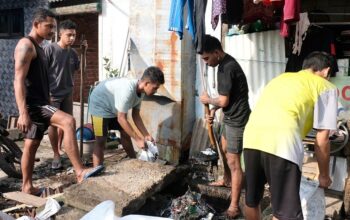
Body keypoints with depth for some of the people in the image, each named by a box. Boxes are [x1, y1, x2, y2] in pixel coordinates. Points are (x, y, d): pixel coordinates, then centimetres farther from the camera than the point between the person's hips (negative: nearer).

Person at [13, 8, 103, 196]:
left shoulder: (38, 47, 20)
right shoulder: (26, 45, -11)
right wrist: (23, 113, -26)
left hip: (39, 104, 10)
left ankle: (27, 187, 22)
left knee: (31, 145, 13)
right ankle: (80, 172, -28)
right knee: (68, 121, -25)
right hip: (32, 104, -10)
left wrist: (47, 105, 25)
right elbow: (19, 80, -19)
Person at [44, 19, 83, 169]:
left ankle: (59, 149, 29)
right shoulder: (50, 49, -12)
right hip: (52, 94, -5)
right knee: (53, 124, -1)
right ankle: (56, 155, 9)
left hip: (67, 94, 6)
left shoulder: (73, 53, 4)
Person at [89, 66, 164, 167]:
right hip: (100, 104, -9)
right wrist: (138, 139, -28)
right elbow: (121, 119, -33)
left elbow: (135, 116, -1)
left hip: (114, 106, 9)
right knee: (101, 141, -13)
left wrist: (146, 135, -8)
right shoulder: (127, 90, -37)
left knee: (125, 134, 14)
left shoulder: (141, 91, -10)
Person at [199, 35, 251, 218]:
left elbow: (224, 101, -23)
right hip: (230, 117, 10)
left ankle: (234, 207, -2)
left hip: (237, 120, -10)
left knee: (233, 162, -7)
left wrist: (207, 100, -5)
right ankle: (227, 180, 51)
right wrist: (213, 111, 6)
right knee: (224, 149, 28)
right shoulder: (224, 64, 8)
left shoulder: (227, 68, -24)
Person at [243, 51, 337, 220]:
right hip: (281, 142, -6)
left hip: (251, 136, 7)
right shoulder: (326, 87, 16)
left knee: (252, 200, 23)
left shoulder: (282, 77, 34)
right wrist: (324, 175, 26)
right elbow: (322, 140, 11)